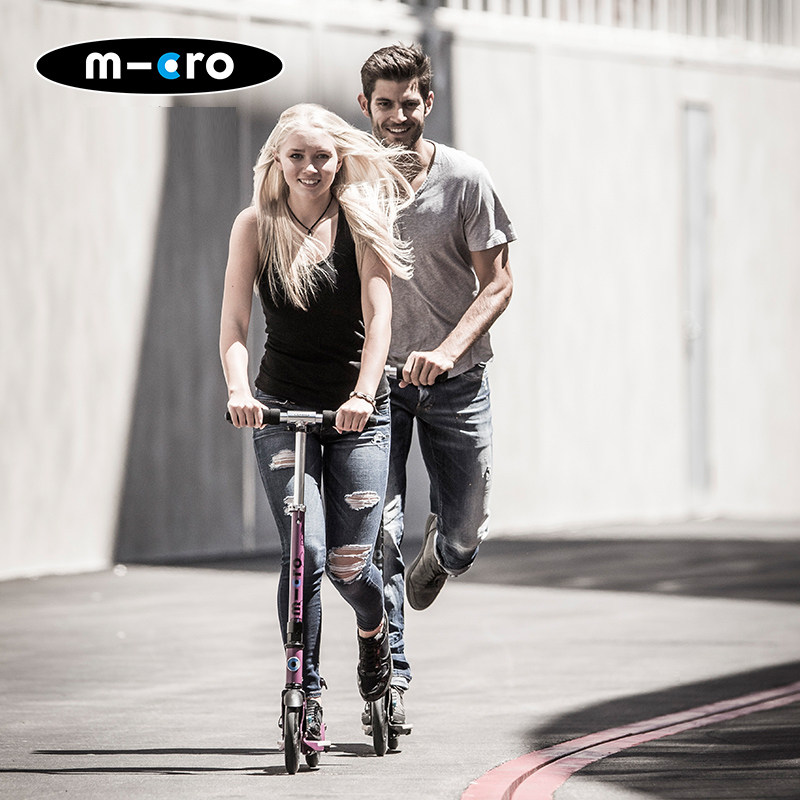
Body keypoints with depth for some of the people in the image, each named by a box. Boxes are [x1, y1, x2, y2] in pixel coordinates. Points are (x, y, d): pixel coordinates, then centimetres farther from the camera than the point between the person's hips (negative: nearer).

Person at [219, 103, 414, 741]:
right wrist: (238, 389, -25)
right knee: (304, 552, -16)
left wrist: (363, 394, -27)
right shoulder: (256, 226, -1)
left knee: (349, 562, -4)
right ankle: (307, 693, -4)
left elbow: (378, 318, -12)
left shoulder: (361, 221, -3)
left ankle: (374, 630, 31)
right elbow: (234, 324, -6)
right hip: (280, 407, 0)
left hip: (357, 409, 0)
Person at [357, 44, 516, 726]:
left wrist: (446, 351, -21)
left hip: (454, 378, 0)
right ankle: (388, 676, -4)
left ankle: (439, 552, 44)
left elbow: (497, 284, -7)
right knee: (378, 531, -12)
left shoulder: (466, 179, -7)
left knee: (466, 535, 6)